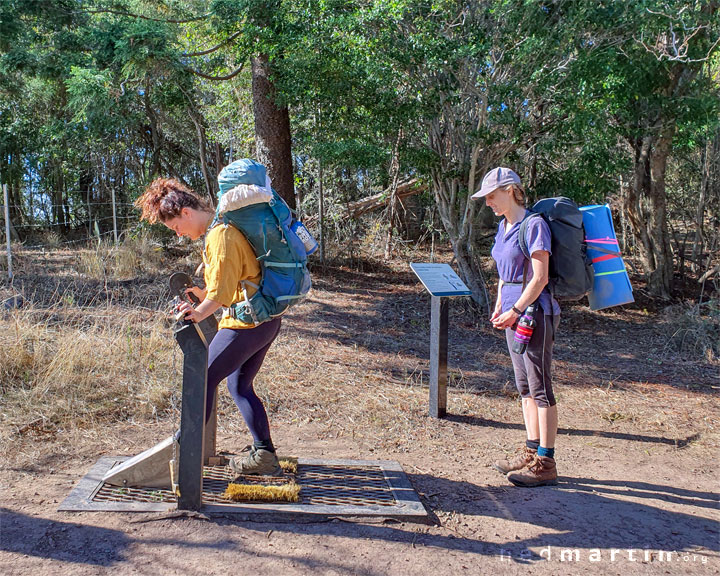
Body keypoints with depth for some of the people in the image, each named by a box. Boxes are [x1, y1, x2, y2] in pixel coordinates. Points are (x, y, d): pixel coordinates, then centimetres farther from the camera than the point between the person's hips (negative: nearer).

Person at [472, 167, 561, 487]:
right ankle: (531, 452, 24)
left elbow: (539, 278, -17)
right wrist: (499, 307, 9)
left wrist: (515, 311, -16)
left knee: (540, 388, -3)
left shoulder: (534, 225, -12)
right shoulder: (504, 227, 14)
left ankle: (545, 463, 4)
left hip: (536, 312, -9)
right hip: (514, 312, 9)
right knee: (525, 387, 13)